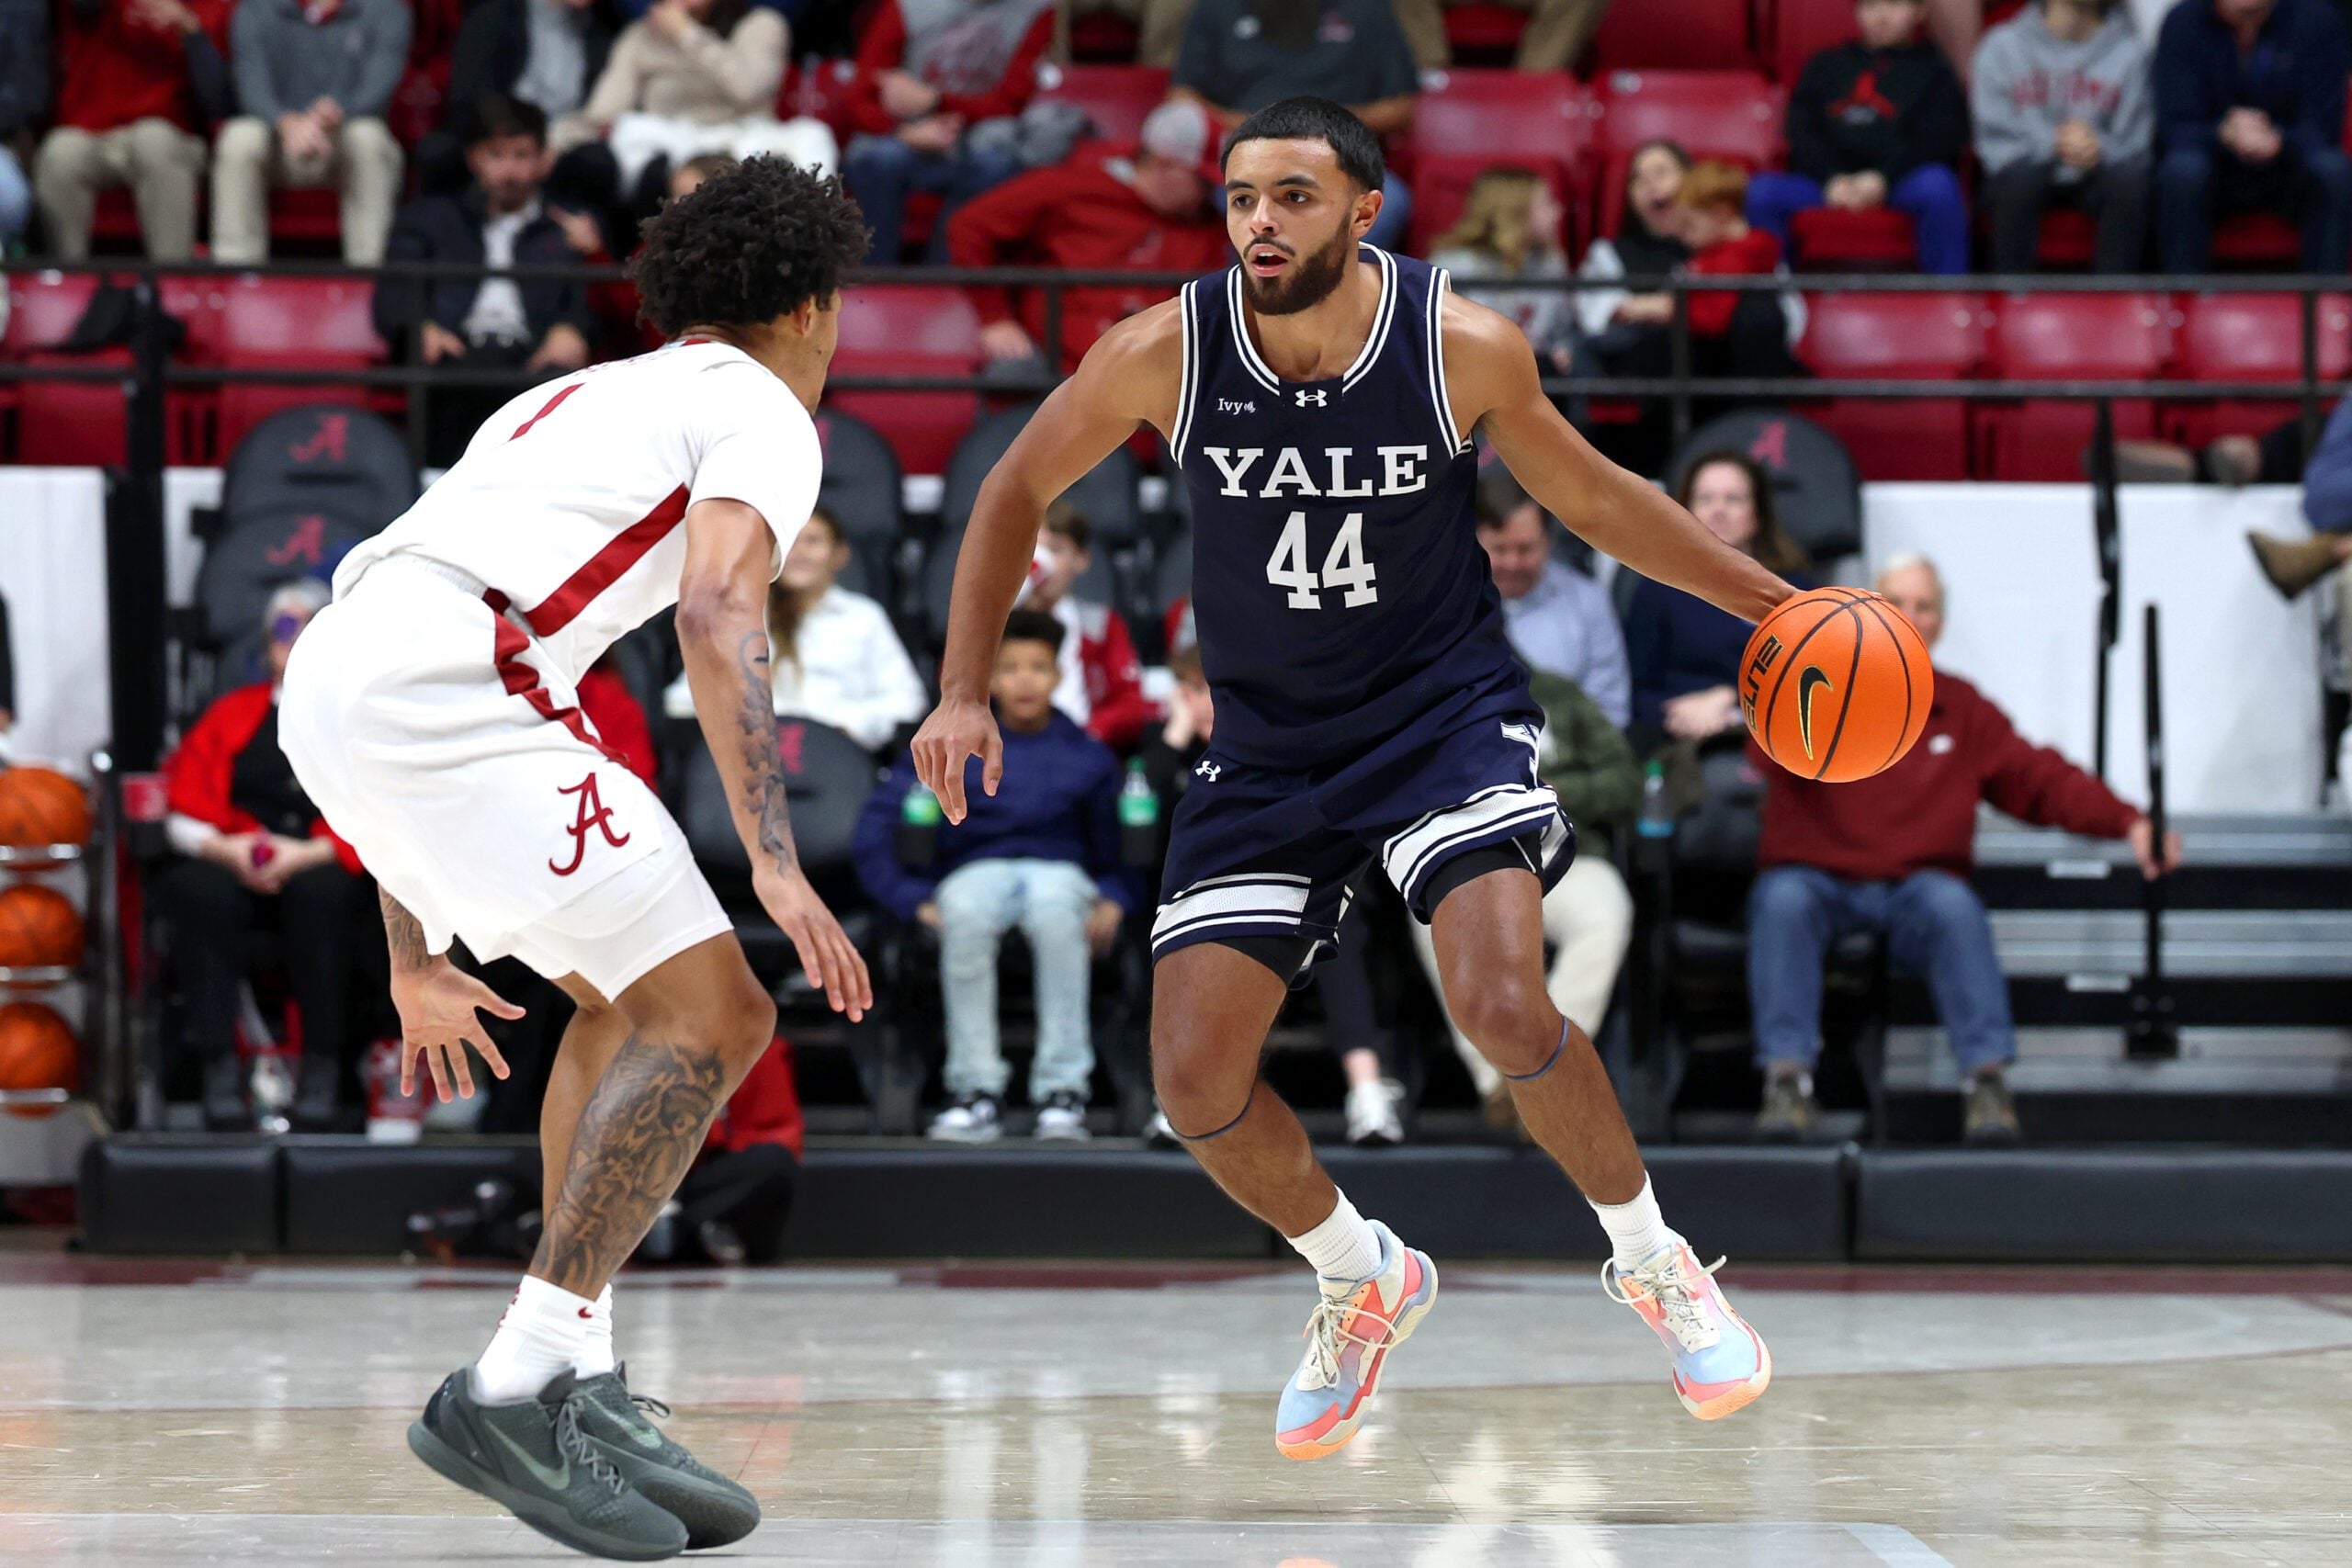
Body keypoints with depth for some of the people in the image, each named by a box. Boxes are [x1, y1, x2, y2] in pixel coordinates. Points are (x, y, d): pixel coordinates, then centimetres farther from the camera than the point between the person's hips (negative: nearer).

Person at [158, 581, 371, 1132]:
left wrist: (312, 853, -15)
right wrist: (224, 848, -8)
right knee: (200, 892, -34)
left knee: (320, 892, -39)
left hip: (326, 866, -2)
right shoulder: (232, 714, 22)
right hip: (236, 869, 2)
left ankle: (322, 1068, -33)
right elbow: (184, 809, 13)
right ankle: (218, 1067, -36)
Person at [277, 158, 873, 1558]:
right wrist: (777, 866, -20)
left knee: (627, 995, 21)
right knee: (712, 1014, -6)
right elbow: (718, 615, -12)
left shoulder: (587, 402, 35)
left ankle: (581, 1386, 16)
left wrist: (416, 962, 38)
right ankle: (513, 1394, -11)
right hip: (450, 693, -9)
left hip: (332, 677, 9)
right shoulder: (760, 413, 9)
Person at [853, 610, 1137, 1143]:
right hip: (976, 870, 0)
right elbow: (879, 823, 1)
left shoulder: (1086, 756, 10)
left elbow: (1118, 845, 14)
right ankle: (977, 1089, -33)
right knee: (967, 915, -38)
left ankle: (1064, 1088, -35)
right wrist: (914, 899, -11)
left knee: (1055, 910, -39)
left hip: (1058, 866, 0)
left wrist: (1114, 900, -8)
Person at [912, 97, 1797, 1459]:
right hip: (1268, 746, 3)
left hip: (1447, 708, -2)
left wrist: (1774, 601, 2)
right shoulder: (1163, 354, -14)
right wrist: (965, 695, -4)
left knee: (1505, 1006, -26)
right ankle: (1363, 1283, 24)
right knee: (1197, 1080, -6)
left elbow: (1590, 498, 3)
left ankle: (1655, 1264, 0)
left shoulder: (1464, 349, -15)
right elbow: (1018, 493, 2)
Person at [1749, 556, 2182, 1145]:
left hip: (1915, 890, 1)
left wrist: (2128, 823, -11)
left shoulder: (1961, 709, 12)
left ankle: (1988, 1078, -35)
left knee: (1952, 903, -32)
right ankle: (1787, 1079, -38)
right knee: (1783, 900, -34)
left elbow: (2043, 780, 5)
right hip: (1814, 879, -1)